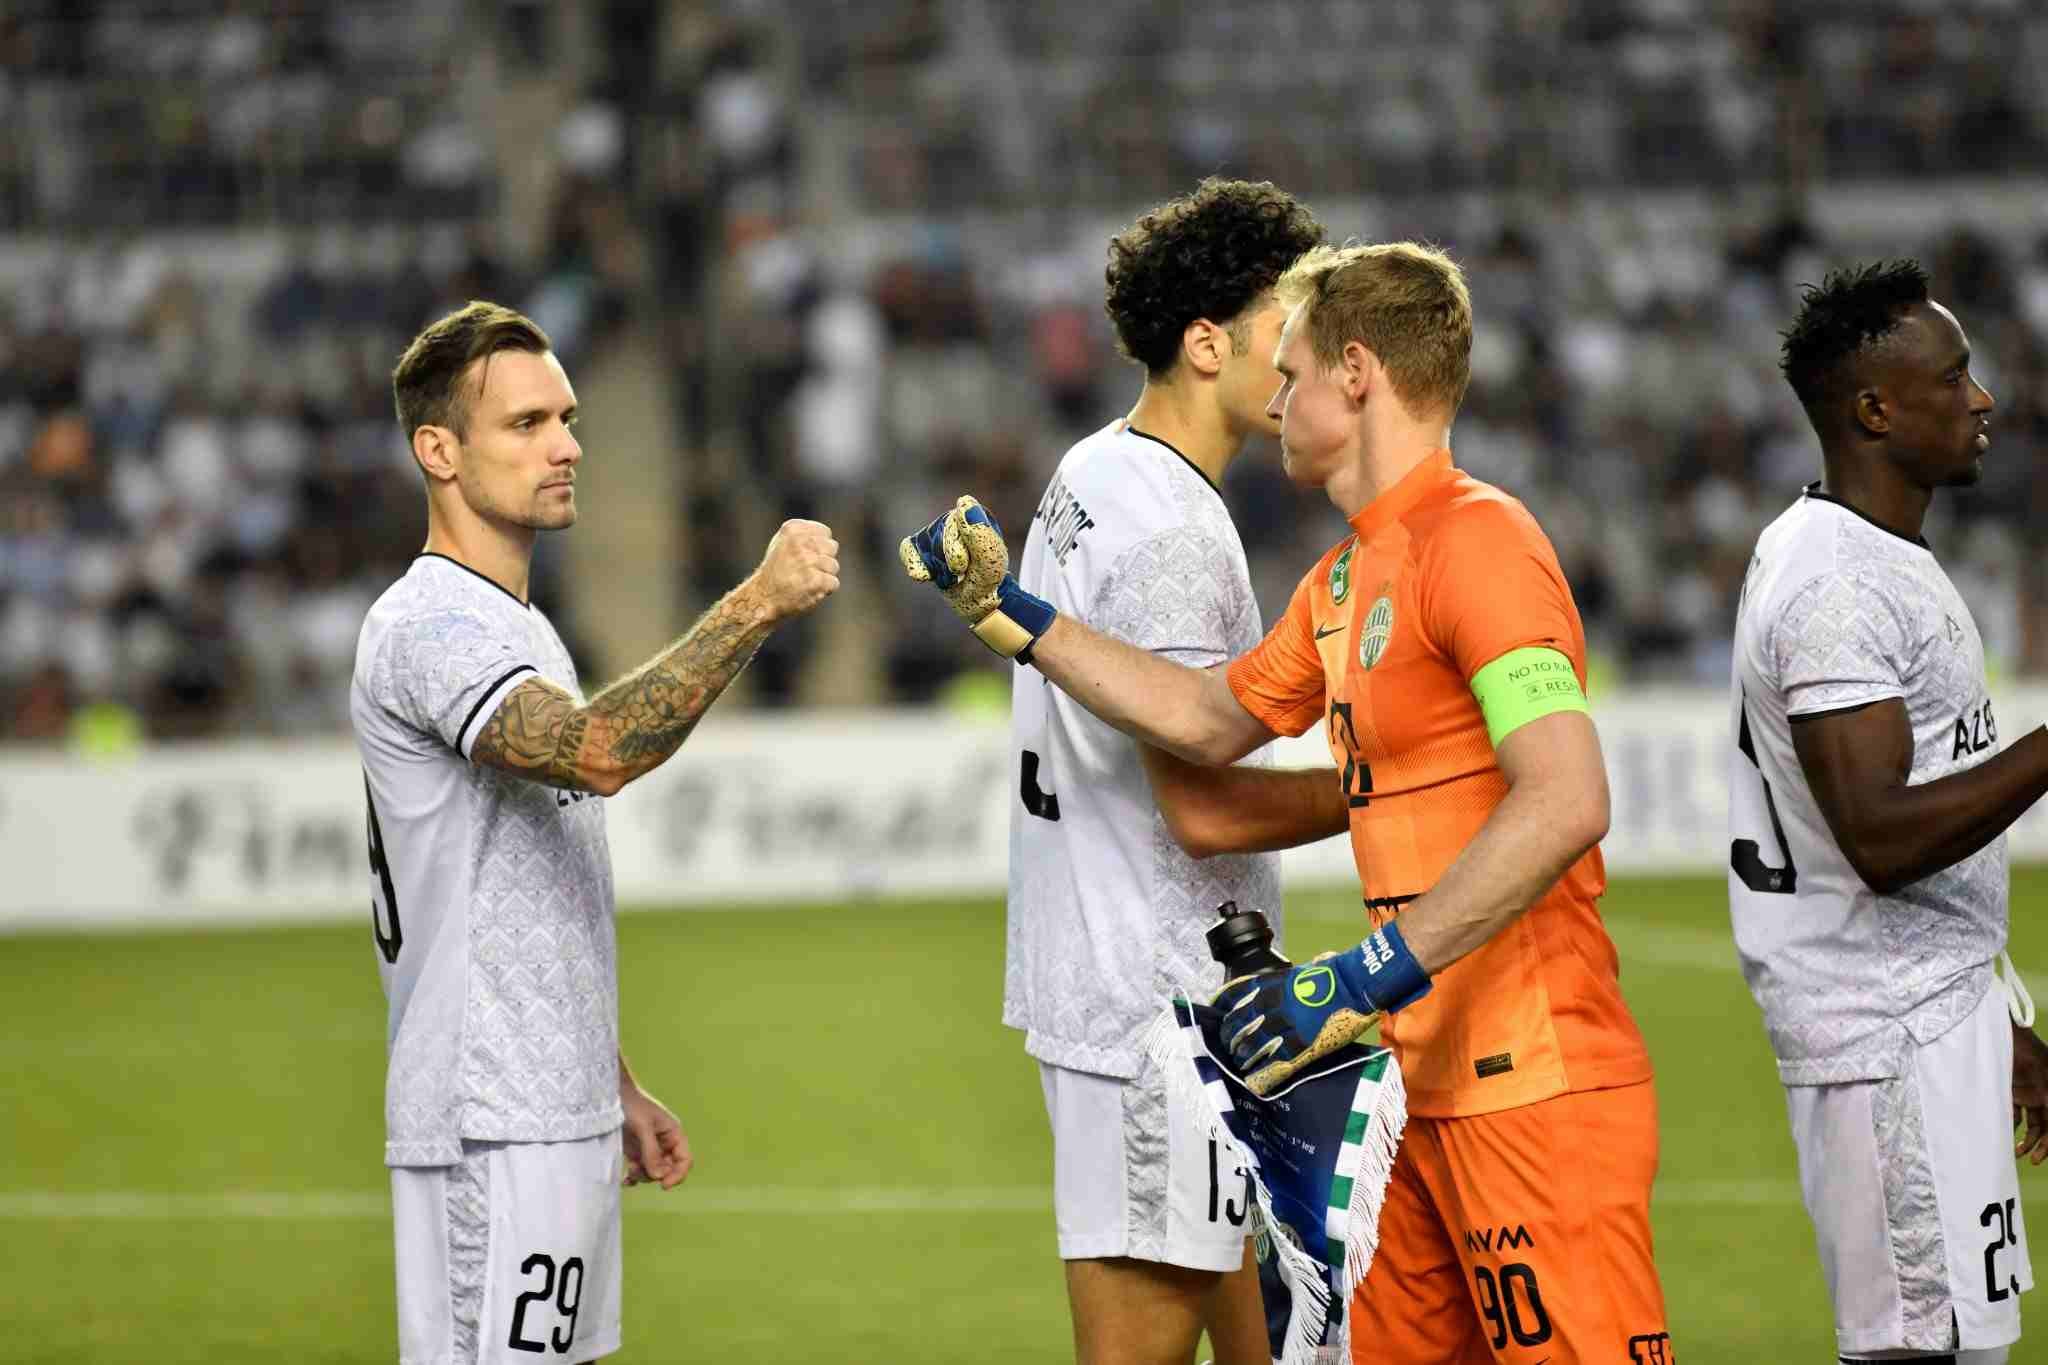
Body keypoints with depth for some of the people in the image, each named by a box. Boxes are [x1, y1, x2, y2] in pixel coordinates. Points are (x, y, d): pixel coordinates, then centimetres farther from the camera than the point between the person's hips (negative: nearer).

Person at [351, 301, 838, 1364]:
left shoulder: (513, 629, 21)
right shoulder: (431, 626, -13)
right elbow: (597, 753, -32)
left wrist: (615, 1088, 24)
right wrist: (757, 601, -31)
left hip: (555, 1112, 10)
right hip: (488, 1125, -10)